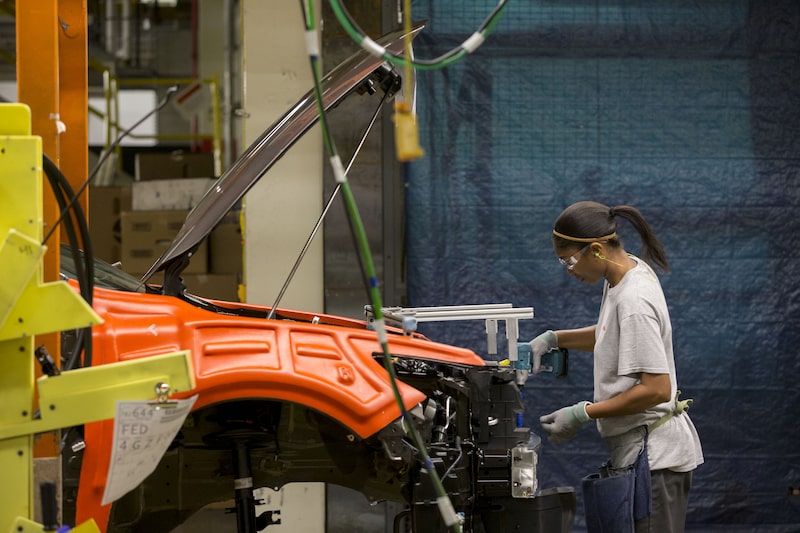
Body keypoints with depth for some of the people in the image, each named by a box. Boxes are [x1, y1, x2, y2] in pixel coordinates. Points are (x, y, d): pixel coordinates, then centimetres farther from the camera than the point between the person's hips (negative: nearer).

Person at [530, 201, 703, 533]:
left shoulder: (634, 302, -22)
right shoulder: (629, 271, 7)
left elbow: (656, 389, -24)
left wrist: (581, 414, -19)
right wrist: (555, 339, 13)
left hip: (652, 456, -10)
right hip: (638, 447, 10)